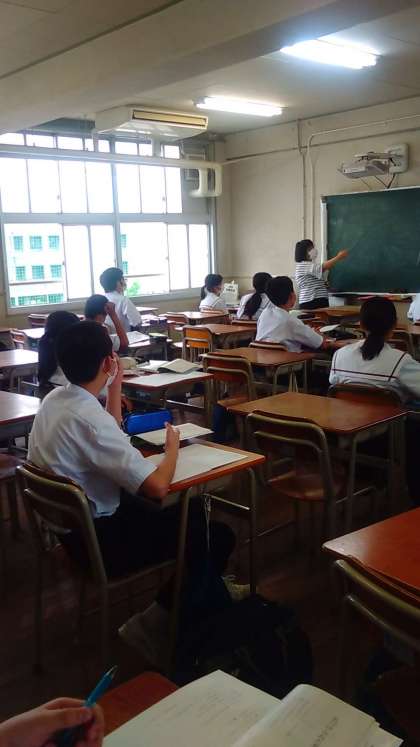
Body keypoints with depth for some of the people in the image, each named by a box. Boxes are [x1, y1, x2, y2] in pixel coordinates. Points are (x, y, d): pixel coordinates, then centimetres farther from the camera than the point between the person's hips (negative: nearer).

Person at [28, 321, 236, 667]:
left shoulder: (54, 399, 0)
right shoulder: (89, 418, -29)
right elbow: (157, 487, -30)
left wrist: (116, 385, 9)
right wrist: (172, 447, -10)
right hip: (98, 539, -9)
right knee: (218, 536, -2)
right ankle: (161, 621, 11)